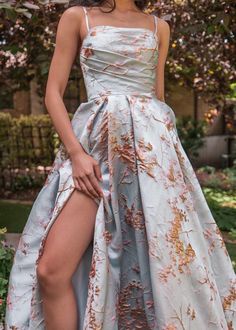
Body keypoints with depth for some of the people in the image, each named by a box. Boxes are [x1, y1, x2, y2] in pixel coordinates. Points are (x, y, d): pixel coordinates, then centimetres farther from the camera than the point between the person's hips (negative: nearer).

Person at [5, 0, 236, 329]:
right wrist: (76, 152, -9)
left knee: (167, 259, 0)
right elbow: (54, 92, 3)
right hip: (95, 141, -2)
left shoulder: (159, 27, 18)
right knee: (51, 269, -15)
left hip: (152, 142, 3)